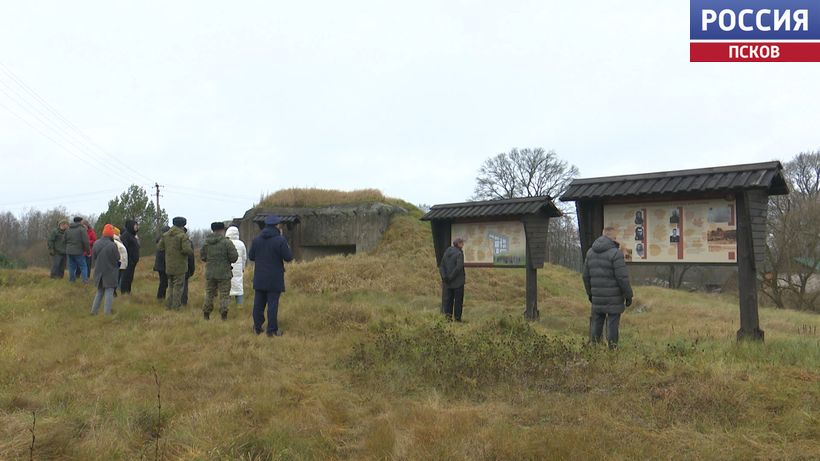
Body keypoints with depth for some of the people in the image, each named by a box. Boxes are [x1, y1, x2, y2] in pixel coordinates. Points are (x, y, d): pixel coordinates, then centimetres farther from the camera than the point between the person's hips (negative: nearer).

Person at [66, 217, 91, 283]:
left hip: (69, 251, 6)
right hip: (78, 251, -6)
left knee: (72, 266, 14)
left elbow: (65, 240, 20)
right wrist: (88, 250, -5)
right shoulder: (82, 229, -9)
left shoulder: (68, 229, 12)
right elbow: (85, 241, -14)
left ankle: (71, 279, 15)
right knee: (83, 266, 1)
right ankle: (85, 280, -7)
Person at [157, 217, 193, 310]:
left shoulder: (165, 235, 5)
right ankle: (175, 306, 4)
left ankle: (168, 304, 21)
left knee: (170, 285, 19)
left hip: (169, 266, 6)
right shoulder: (183, 236, -15)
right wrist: (191, 251, -3)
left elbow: (159, 247, 6)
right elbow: (187, 250, -24)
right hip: (179, 266, -6)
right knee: (178, 286, 2)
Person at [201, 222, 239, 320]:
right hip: (224, 273, -4)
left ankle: (206, 314, 17)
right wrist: (229, 260, 7)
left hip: (210, 273, 4)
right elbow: (234, 257, -15)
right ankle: (224, 315, 0)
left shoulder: (207, 242, 2)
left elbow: (202, 256, 9)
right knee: (224, 295, 3)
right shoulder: (227, 242, -12)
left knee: (209, 294, 14)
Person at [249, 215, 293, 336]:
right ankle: (272, 330, 4)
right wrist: (286, 246, 6)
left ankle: (257, 328, 21)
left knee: (258, 304, 13)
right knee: (273, 304, 1)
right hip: (275, 279, -5)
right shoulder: (280, 240, -14)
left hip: (259, 279, 5)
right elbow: (288, 257, -11)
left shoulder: (256, 240, 2)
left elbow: (251, 257, 9)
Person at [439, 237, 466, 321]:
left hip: (447, 282, 5)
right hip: (458, 281, -5)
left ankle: (448, 314, 3)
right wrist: (451, 277, -16)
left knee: (448, 298, 13)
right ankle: (457, 317, 11)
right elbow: (459, 267, -24)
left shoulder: (447, 252, 6)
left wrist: (444, 277, -8)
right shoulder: (459, 253, -13)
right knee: (458, 299, 6)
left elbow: (441, 266, 1)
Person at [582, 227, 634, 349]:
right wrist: (628, 295, -4)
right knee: (612, 324, 1)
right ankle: (612, 348, 5)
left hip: (597, 298, 5)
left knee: (596, 322, 11)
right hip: (614, 298, -5)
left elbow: (586, 276, 12)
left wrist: (590, 293, 22)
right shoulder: (615, 253, -13)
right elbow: (622, 277, -14)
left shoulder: (590, 252, 8)